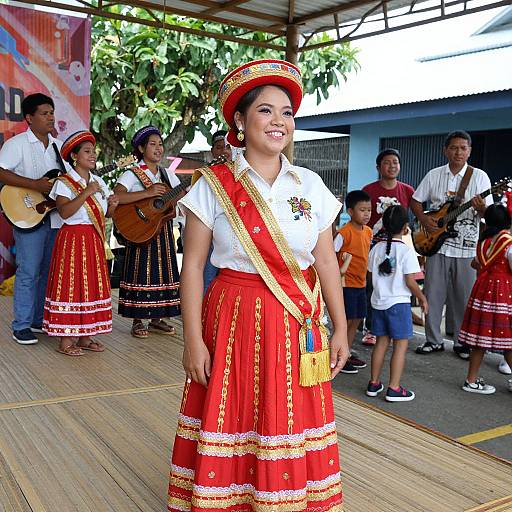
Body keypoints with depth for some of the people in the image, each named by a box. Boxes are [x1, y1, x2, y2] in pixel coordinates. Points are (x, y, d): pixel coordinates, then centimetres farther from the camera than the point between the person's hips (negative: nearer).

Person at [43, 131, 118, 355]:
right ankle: (65, 340, 2)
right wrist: (86, 193, -25)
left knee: (92, 284, 8)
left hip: (94, 240, 7)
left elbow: (105, 214, 15)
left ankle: (85, 337, 17)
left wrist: (112, 206, -6)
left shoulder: (99, 182, 12)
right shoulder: (64, 183, -7)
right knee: (71, 284, -5)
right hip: (73, 238, -7)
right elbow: (64, 212, -21)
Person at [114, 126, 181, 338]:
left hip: (163, 231, 6)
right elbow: (116, 197, -24)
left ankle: (157, 318, 20)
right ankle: (138, 321, 8)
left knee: (163, 271, 8)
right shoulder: (132, 174, -7)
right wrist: (148, 193, -27)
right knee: (142, 272, -3)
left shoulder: (167, 174, 12)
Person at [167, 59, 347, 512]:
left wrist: (340, 329, 5)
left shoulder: (310, 185, 4)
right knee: (231, 423, 7)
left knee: (290, 425, 11)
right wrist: (193, 339, -8)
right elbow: (193, 264, -5)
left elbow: (326, 261, 7)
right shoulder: (214, 185, -4)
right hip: (235, 320, -2)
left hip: (299, 324, 3)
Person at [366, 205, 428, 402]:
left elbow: (373, 275, 9)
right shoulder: (406, 251, -13)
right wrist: (422, 298, 1)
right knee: (401, 343, 2)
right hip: (398, 302, -6)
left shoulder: (376, 249, 3)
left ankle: (374, 383, 21)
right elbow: (410, 282, -14)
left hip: (378, 301, 6)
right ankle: (394, 388, 3)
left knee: (382, 341, 15)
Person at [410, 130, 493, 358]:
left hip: (467, 246, -2)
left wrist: (481, 208, -27)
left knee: (464, 297, 4)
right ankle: (433, 340, 17)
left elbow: (488, 214, -4)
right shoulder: (434, 175, 6)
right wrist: (424, 220, -5)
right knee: (433, 294, 4)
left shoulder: (479, 176, -1)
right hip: (436, 243, 2)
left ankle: (462, 343, 18)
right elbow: (415, 201, 12)